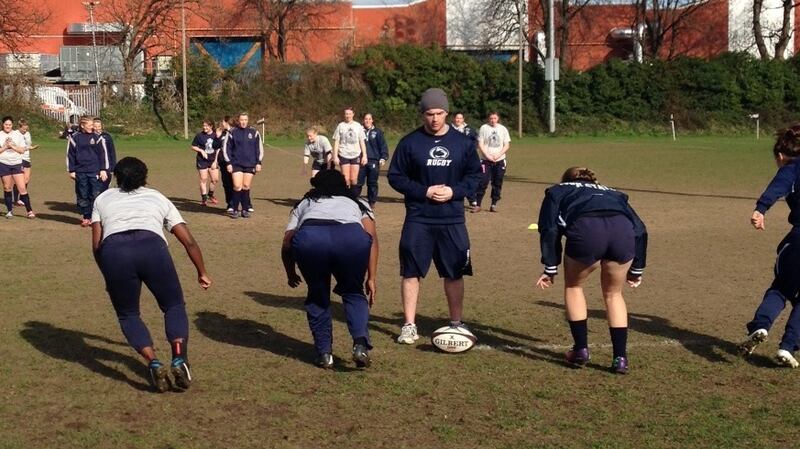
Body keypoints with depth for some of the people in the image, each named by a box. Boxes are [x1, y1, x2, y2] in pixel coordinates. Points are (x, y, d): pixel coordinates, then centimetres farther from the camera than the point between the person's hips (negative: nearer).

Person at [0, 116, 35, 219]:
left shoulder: (18, 135, 5)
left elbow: (22, 150, 1)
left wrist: (12, 146, -11)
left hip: (17, 163, 0)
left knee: (22, 188, -7)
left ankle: (29, 210, -4)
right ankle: (9, 211, 16)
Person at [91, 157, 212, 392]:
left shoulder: (103, 199, 33)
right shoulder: (157, 198, 33)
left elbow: (96, 245, 23)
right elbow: (189, 242, 31)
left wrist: (110, 277, 36)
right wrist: (202, 273, 44)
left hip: (113, 251, 0)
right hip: (152, 247, 0)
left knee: (128, 315, 19)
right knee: (174, 306, 18)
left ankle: (154, 364, -2)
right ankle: (179, 360, -3)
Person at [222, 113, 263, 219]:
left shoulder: (254, 132, 5)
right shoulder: (232, 132, 1)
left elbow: (259, 147, 9)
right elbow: (226, 148, 4)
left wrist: (258, 162, 4)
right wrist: (229, 163, -1)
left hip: (250, 164, 1)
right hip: (236, 164, -1)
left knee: (246, 187, 4)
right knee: (237, 186, -10)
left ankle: (245, 210, 13)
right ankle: (235, 210, -1)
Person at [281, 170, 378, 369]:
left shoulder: (305, 203, 39)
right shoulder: (357, 203, 38)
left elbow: (287, 242, 28)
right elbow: (371, 238, 21)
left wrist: (291, 274, 44)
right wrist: (371, 279, 20)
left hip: (309, 237, 0)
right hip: (352, 238, 0)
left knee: (318, 295, 24)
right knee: (353, 293, 22)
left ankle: (324, 354, 19)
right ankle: (361, 343, 1)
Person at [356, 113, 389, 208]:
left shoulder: (377, 132, 3)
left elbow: (383, 146, 1)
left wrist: (383, 158, -8)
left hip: (374, 161, -1)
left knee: (372, 183, 6)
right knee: (358, 182, 1)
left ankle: (372, 202, 15)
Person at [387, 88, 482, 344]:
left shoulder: (462, 142, 3)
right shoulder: (410, 142, -2)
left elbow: (475, 175, 8)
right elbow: (395, 176, -1)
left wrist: (454, 191, -10)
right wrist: (424, 191, -13)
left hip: (452, 220, 1)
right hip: (417, 220, -1)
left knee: (454, 273, 8)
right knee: (411, 272, 0)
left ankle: (456, 324, 22)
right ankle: (409, 325, 11)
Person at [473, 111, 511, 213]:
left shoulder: (503, 129, 7)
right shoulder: (484, 128, 2)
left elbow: (507, 145, 5)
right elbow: (480, 144, -1)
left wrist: (498, 155, -9)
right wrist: (487, 155, -12)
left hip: (499, 160, 2)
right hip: (486, 160, -2)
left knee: (497, 183, 3)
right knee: (483, 182, -9)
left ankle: (494, 204, 11)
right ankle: (477, 204, -6)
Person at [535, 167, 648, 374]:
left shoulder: (558, 191, 35)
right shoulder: (612, 193, 42)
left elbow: (549, 229, 18)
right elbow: (640, 230, 31)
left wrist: (550, 268, 18)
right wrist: (636, 269, 36)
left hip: (586, 230, -3)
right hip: (623, 231, 3)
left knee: (573, 286, 26)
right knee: (613, 294, 25)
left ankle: (581, 350, 23)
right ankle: (620, 358, 21)